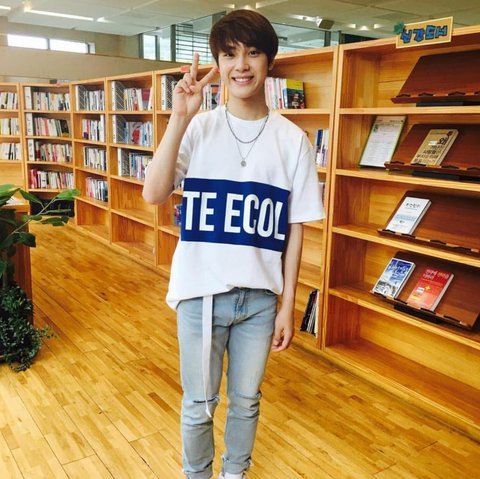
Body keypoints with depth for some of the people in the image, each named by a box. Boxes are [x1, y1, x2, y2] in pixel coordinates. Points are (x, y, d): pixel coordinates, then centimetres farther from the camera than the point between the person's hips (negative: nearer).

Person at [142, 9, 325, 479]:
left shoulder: (292, 139, -2)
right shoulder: (197, 128, -4)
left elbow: (295, 228, 0)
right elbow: (153, 194, -16)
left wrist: (287, 306, 1)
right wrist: (179, 118, -21)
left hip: (261, 296, 1)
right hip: (200, 292, -1)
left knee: (246, 400, 18)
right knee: (199, 404, 14)